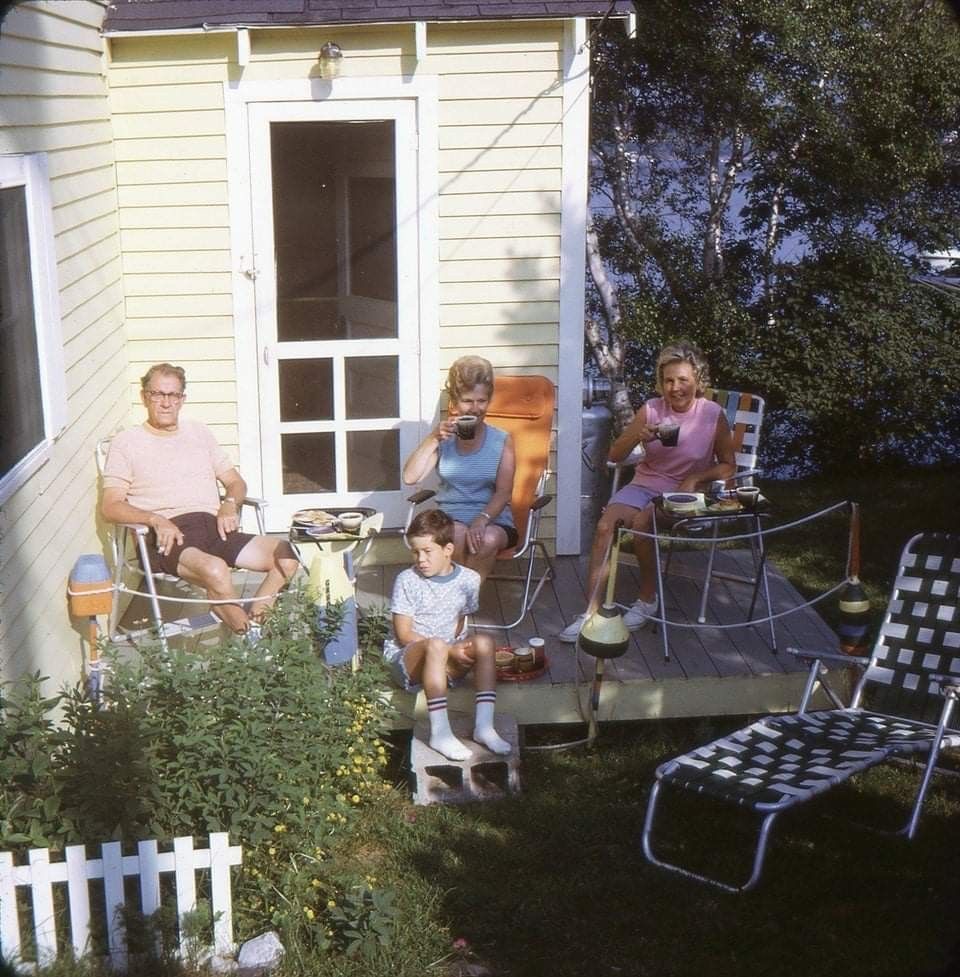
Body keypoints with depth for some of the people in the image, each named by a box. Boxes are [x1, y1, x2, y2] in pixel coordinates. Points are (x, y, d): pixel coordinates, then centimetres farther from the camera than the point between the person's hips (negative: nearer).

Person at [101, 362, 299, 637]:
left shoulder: (199, 433, 24)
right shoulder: (126, 442, 10)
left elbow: (236, 482, 25)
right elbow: (111, 506, 1)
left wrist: (229, 504, 0)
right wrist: (155, 519, -17)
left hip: (213, 525, 5)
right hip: (167, 536, -5)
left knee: (286, 556, -20)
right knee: (215, 570, -38)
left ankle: (251, 622, -12)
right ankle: (249, 638, -19)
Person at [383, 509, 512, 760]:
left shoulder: (469, 579, 2)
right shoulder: (408, 581, -9)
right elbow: (404, 634, -11)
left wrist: (455, 649, -11)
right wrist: (449, 650, -19)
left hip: (447, 663, 4)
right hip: (406, 659, -4)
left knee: (484, 642, -23)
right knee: (436, 646, -36)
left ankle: (484, 725, -27)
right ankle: (440, 733, -40)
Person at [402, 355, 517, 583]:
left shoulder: (501, 441, 3)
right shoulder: (443, 439, 5)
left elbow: (503, 492, -5)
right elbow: (410, 478, -7)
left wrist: (482, 519, -23)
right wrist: (433, 438, -17)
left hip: (493, 521, 0)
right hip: (450, 519, 0)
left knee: (488, 540, -34)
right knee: (457, 535, -35)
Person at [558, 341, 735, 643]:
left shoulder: (713, 415, -4)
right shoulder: (651, 410, 2)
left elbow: (728, 467, 2)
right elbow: (614, 455, 2)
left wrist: (696, 478, -15)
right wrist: (638, 436, -18)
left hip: (682, 493, -3)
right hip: (644, 485, 3)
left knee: (641, 522, -33)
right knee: (604, 525, -25)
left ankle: (648, 598, -10)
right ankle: (592, 611, -24)